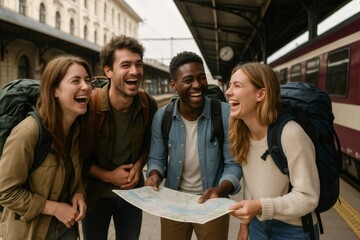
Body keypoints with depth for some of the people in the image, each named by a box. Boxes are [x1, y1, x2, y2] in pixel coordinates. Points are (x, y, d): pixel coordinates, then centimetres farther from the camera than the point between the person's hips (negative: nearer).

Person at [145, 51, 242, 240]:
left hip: (212, 203, -2)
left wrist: (221, 190, -31)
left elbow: (233, 164, -13)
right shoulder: (161, 117, -9)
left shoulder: (225, 114, -16)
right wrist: (155, 175, -20)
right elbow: (156, 158, 2)